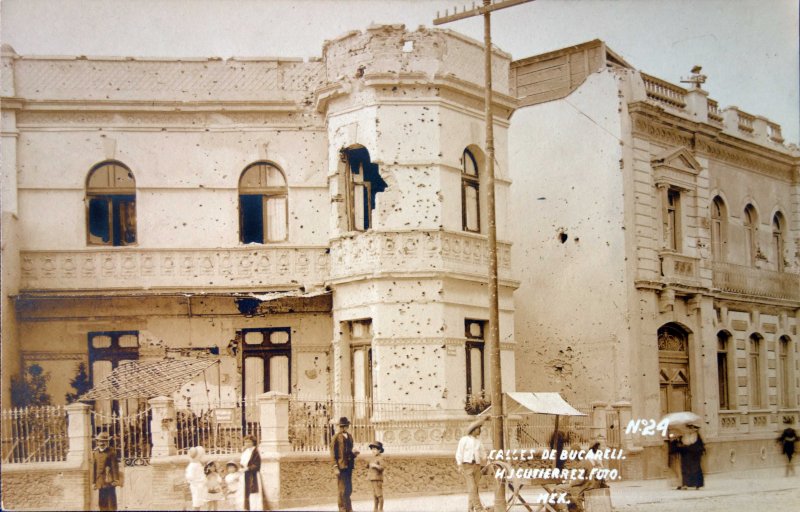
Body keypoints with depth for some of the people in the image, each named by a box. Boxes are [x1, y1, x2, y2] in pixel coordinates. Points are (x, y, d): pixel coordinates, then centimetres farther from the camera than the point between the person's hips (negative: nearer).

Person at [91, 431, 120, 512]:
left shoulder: (111, 451, -2)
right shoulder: (95, 453, 8)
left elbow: (115, 466, -5)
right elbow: (93, 468, 8)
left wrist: (116, 479, -11)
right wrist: (93, 482, 5)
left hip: (109, 480, -4)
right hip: (100, 481, 4)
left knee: (111, 501, -3)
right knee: (101, 502, 6)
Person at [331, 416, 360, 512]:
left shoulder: (349, 436, 14)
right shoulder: (336, 437, -5)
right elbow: (333, 453, -9)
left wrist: (354, 454, 0)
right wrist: (335, 467, -16)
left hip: (349, 466, 6)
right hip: (341, 466, -6)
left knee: (349, 489, 11)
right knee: (343, 490, -4)